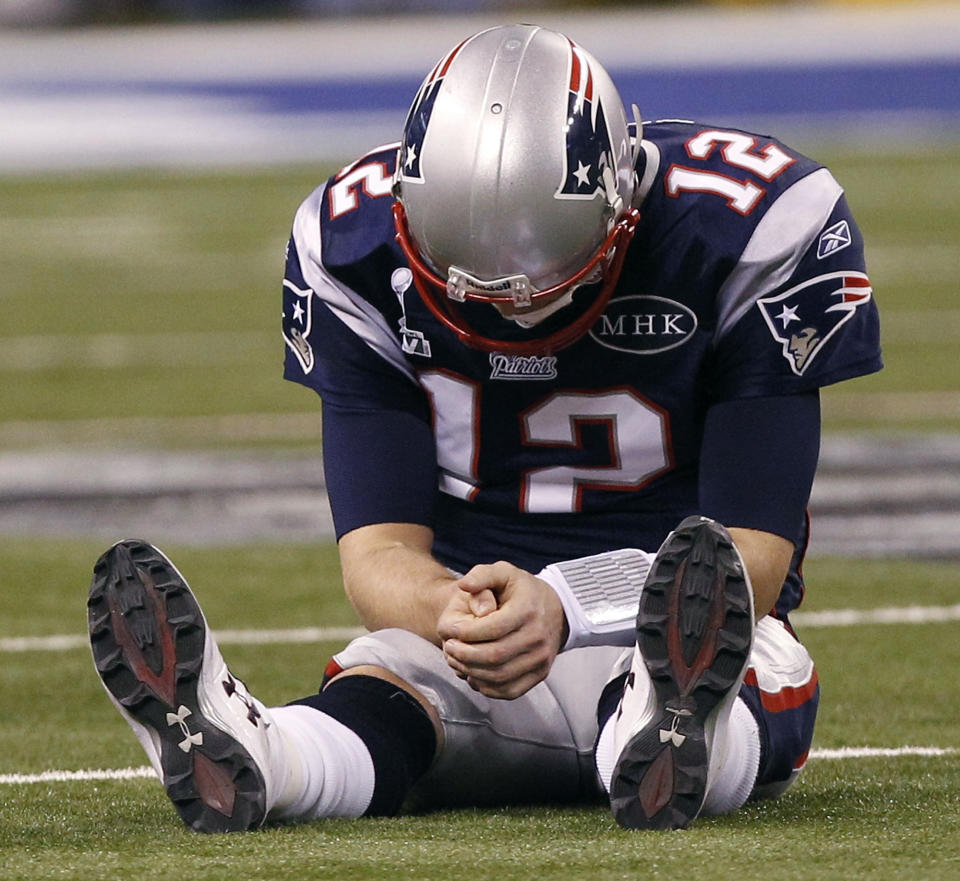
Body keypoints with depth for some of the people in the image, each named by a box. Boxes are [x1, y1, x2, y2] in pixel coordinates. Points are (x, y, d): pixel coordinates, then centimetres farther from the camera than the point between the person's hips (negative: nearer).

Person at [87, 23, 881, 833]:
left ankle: (670, 736, -74)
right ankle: (242, 755, -67)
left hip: (684, 632, -2)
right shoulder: (359, 250, -7)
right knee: (377, 682, -34)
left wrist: (564, 613, -38)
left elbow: (751, 562, -17)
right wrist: (449, 613, -36)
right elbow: (379, 549, -9)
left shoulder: (743, 229, -15)